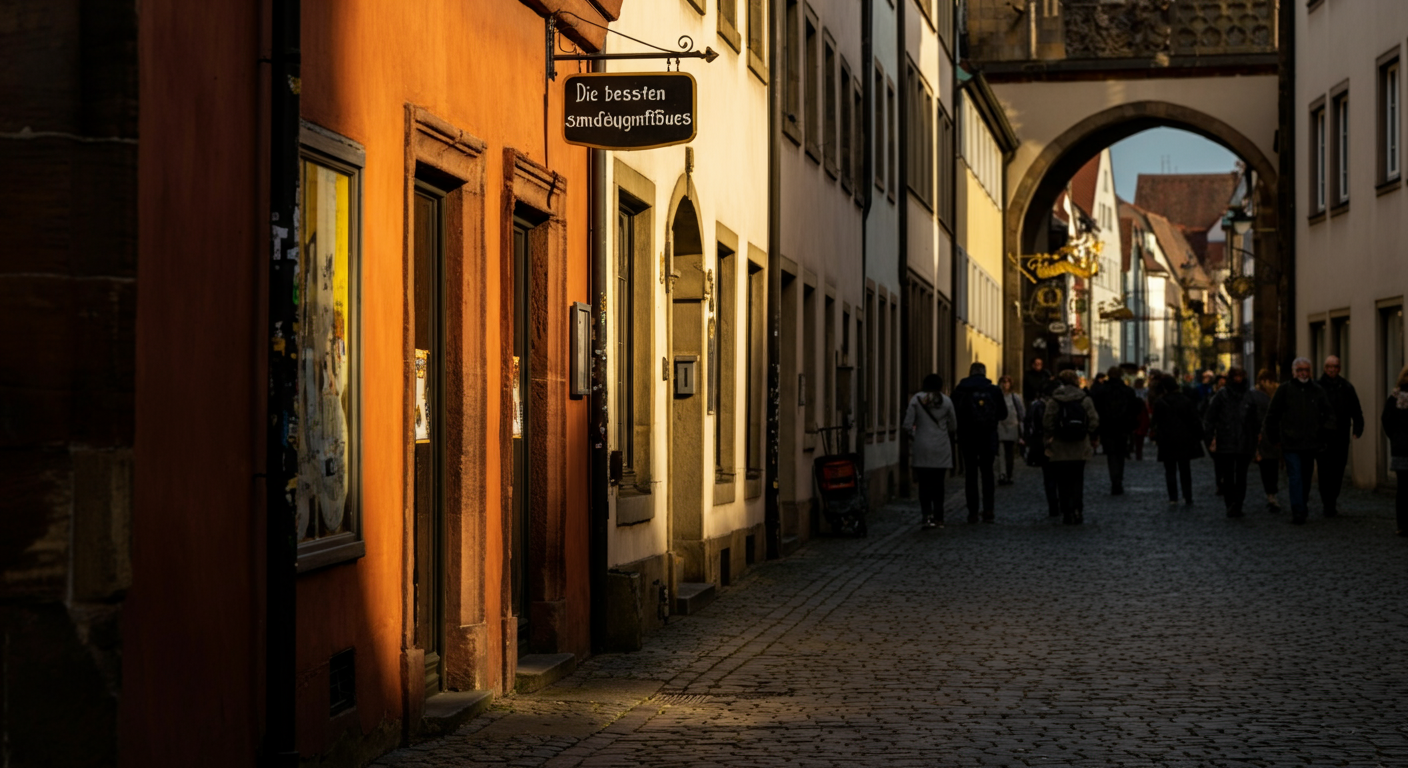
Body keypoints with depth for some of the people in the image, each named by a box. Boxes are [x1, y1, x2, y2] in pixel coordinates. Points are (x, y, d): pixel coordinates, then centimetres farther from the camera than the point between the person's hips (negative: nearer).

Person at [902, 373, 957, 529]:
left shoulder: (916, 399, -4)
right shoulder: (946, 401, 0)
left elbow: (907, 424, -8)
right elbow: (953, 427, 5)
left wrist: (912, 436, 11)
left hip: (922, 448, -1)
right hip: (941, 448, 1)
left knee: (924, 483, 2)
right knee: (938, 483, 8)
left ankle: (927, 515, -10)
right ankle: (938, 517, 8)